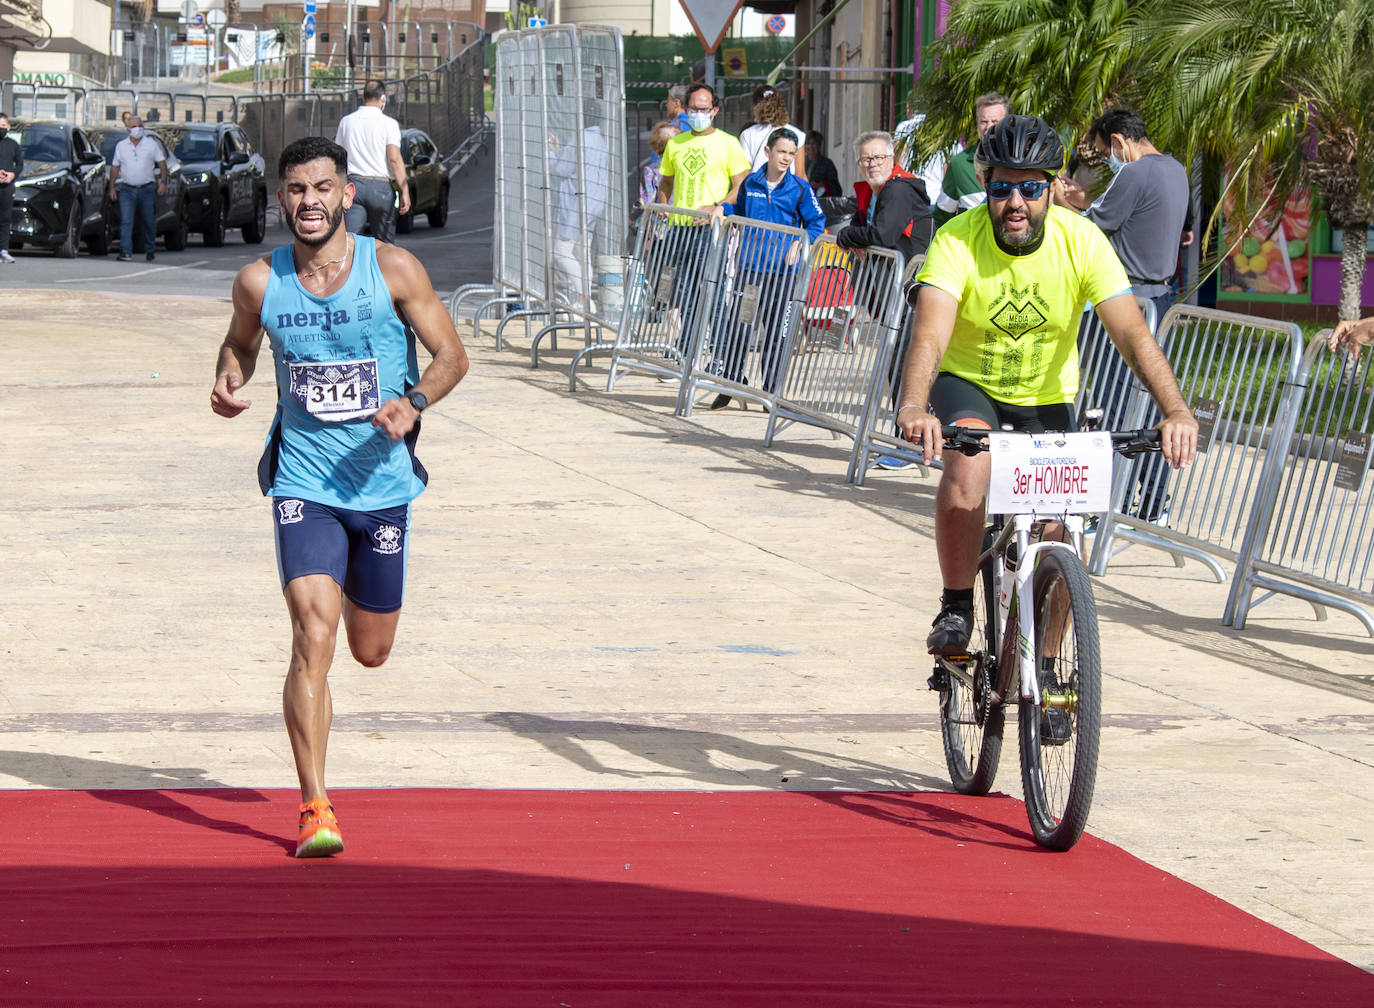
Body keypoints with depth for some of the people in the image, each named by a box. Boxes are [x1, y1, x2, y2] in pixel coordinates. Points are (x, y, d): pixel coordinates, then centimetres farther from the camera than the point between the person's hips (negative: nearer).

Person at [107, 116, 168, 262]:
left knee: (149, 221, 6)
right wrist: (112, 187, 6)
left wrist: (163, 182, -8)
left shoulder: (152, 144, 5)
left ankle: (149, 250, 21)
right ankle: (126, 252, -15)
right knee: (126, 221, -11)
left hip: (147, 189, 0)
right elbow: (115, 167, 12)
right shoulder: (121, 146, 9)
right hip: (127, 189, 0)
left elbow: (162, 163, 4)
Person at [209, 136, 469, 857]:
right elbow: (239, 342, 16)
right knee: (314, 635, -19)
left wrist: (413, 402, -20)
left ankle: (352, 589, 54)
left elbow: (451, 353, -1)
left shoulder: (393, 270, -8)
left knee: (371, 652, 15)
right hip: (302, 482, -1)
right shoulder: (259, 282, -4)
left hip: (382, 480, 1)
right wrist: (229, 381, -6)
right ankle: (315, 810, -16)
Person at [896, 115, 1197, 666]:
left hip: (1046, 398, 2)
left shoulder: (1081, 241, -20)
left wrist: (1177, 412, -43)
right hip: (968, 383, -2)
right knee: (967, 466, -34)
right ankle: (955, 608, -15)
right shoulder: (957, 241, -24)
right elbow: (930, 333, -38)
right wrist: (913, 408, -58)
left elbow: (1132, 334, -27)